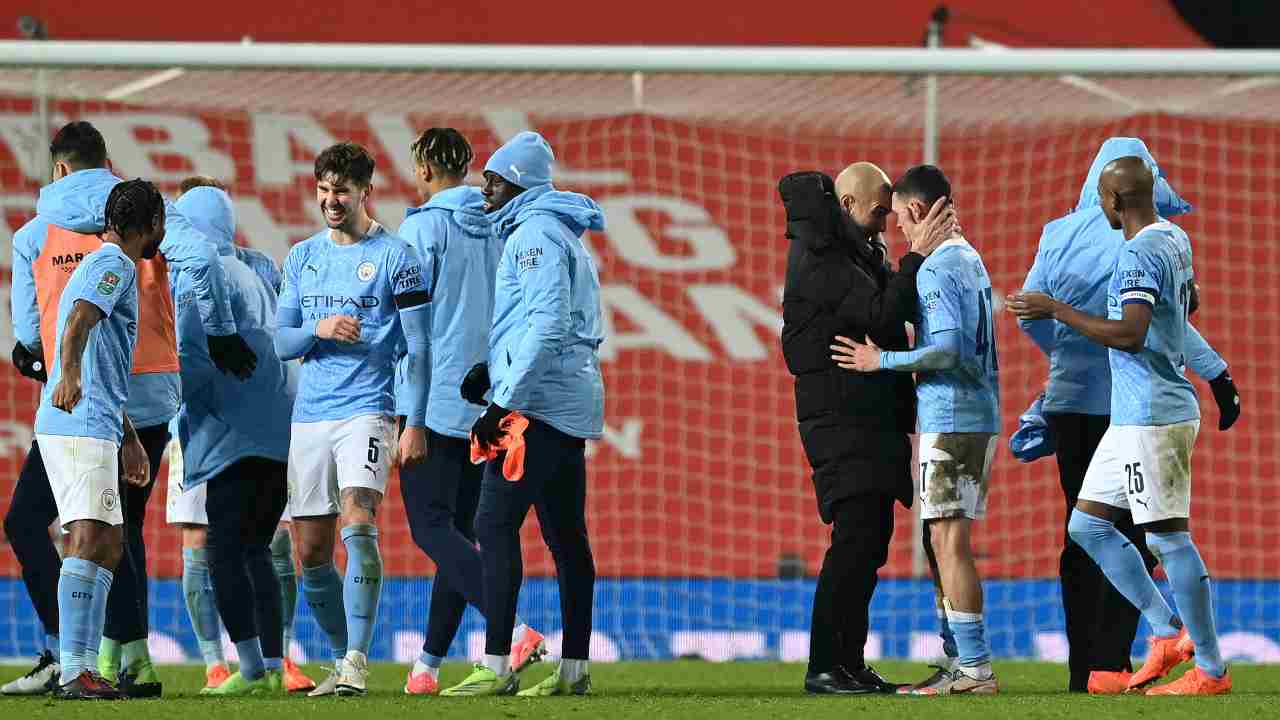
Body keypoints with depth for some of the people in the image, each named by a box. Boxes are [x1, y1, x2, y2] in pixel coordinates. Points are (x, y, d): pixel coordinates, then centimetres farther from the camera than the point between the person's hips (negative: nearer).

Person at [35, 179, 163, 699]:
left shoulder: (103, 264, 27)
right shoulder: (114, 265, -6)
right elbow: (80, 320, -28)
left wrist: (127, 438, 40)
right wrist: (68, 374, -46)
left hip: (88, 425, 11)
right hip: (83, 427, -11)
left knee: (109, 543, 14)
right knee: (90, 539, -18)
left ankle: (84, 665, 15)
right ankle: (73, 671, -26)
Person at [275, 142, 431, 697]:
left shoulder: (395, 257, -1)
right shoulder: (301, 257, 13)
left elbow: (417, 349, -2)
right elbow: (281, 343, 12)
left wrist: (415, 423, -7)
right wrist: (319, 329, -10)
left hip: (366, 411, -5)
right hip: (309, 417, 5)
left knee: (359, 526, -22)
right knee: (311, 553, 4)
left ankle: (358, 658, -22)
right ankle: (342, 657, 18)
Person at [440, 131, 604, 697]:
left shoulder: (535, 234, -11)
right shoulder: (562, 234, 21)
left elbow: (547, 327, -20)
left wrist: (503, 403, -21)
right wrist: (492, 371, 15)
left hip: (536, 401, -10)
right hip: (571, 402, 10)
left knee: (496, 523, -12)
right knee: (565, 535, 9)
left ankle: (497, 666, -18)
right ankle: (574, 667, 9)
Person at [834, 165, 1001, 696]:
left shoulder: (936, 268, -12)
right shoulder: (971, 261, 18)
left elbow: (948, 348, -21)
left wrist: (882, 361, -12)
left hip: (949, 420, -10)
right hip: (982, 415, 10)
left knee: (948, 539, -9)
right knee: (944, 541, 13)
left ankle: (975, 668, -12)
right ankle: (962, 662, 14)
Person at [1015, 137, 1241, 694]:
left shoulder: (1060, 235, 8)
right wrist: (1217, 375, -15)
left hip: (1069, 398, 6)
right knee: (1132, 535, -2)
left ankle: (1081, 668, 11)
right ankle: (1109, 665, -10)